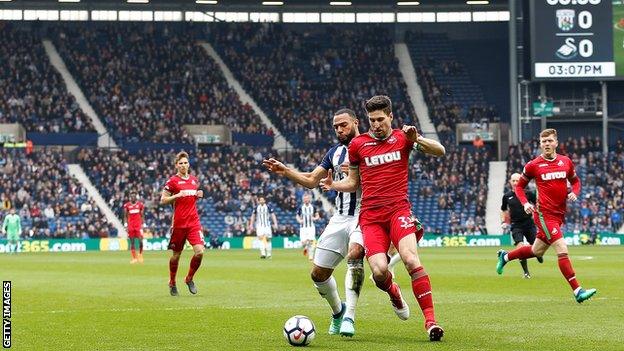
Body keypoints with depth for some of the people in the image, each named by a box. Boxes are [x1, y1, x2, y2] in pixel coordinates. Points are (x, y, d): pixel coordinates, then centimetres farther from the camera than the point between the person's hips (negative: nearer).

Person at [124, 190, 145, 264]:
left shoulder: (140, 204, 5)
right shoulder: (127, 205, 4)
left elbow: (142, 216, 8)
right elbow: (125, 216, 7)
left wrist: (143, 224, 3)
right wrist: (126, 225, -3)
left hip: (139, 225, -1)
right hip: (130, 225, 1)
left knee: (140, 240, -11)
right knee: (132, 242, 2)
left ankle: (140, 255, 10)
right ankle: (134, 257, 8)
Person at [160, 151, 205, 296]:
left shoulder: (194, 180, 13)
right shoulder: (172, 181, -3)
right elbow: (163, 200, -5)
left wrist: (199, 195, 5)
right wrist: (178, 195, -18)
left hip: (194, 222, 4)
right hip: (179, 223, -4)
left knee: (199, 252, -11)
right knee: (176, 254, 6)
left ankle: (189, 279, 11)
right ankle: (172, 283, 26)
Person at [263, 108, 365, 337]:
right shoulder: (335, 152, 16)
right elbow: (311, 180, 16)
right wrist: (285, 172, 2)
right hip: (340, 217, 7)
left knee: (355, 253, -36)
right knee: (318, 273, 4)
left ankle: (349, 317, -34)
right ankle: (337, 310, 32)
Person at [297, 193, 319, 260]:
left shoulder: (313, 207, 4)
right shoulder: (301, 208, 2)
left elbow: (317, 216, 11)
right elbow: (297, 216, 11)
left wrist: (315, 218, -11)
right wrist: (299, 220, -10)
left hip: (311, 227, 0)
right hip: (303, 227, 0)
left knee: (311, 241, -10)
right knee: (303, 241, -9)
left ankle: (311, 256, -1)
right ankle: (305, 248, 26)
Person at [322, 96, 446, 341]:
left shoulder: (402, 137, 7)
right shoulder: (358, 144, 10)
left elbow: (440, 151, -2)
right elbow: (353, 182, 20)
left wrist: (417, 139, -19)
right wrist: (333, 185, 0)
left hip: (398, 210, -1)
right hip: (370, 216, 1)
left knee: (411, 259, -25)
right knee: (379, 271, -17)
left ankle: (430, 320, -21)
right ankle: (394, 293, 20)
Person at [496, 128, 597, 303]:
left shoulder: (566, 162, 6)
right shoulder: (533, 165, -4)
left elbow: (575, 181, 20)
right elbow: (519, 186, 7)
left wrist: (574, 193, -1)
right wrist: (525, 203, -10)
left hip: (559, 214, 6)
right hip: (544, 213, -6)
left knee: (537, 251, 19)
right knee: (562, 250, -17)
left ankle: (506, 256, 44)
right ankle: (578, 291, -19)